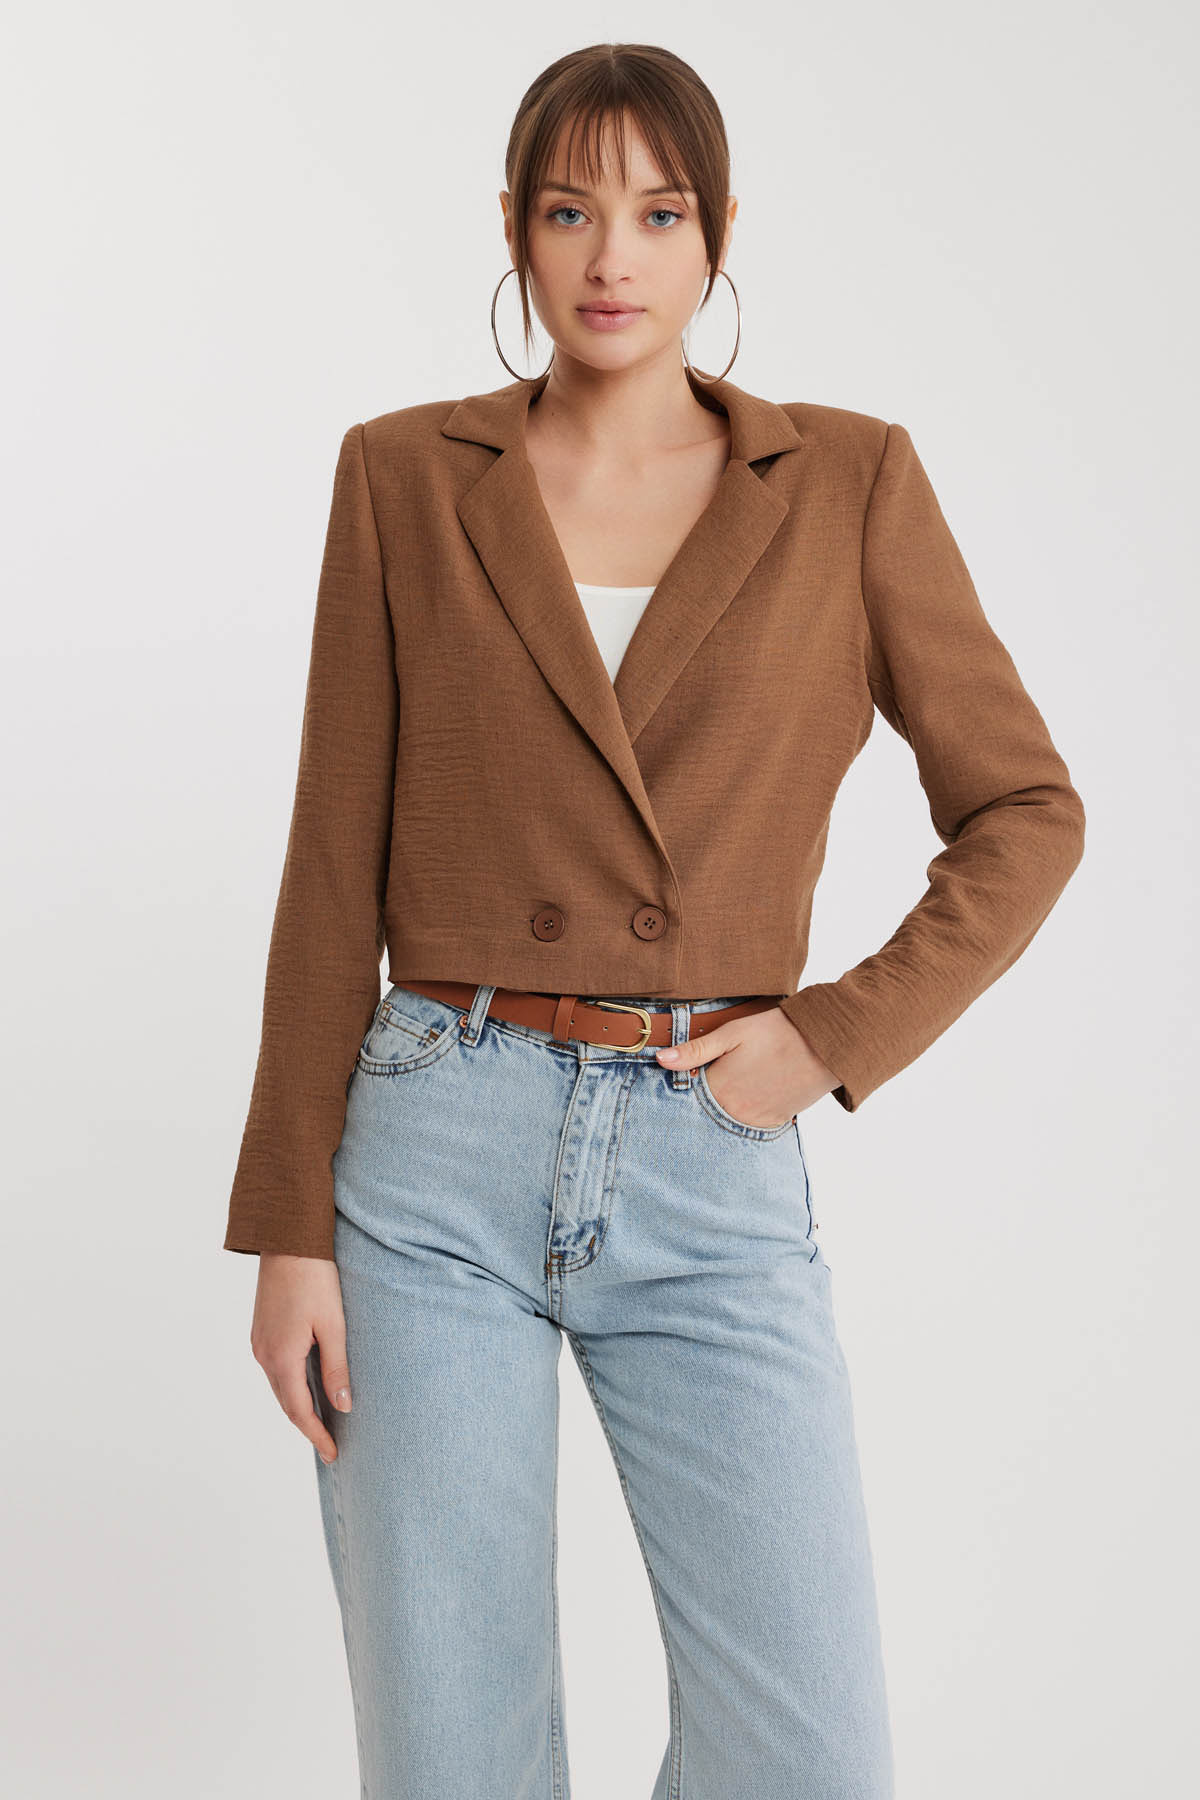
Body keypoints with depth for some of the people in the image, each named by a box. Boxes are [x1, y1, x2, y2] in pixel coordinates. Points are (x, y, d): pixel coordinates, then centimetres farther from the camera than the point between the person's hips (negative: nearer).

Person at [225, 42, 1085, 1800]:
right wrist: (288, 1227, -1)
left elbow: (1026, 813, 7)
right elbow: (335, 866, 3)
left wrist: (836, 1034, -6)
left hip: (714, 1179, 0)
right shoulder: (404, 477, 4)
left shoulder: (849, 482, 4)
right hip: (438, 1156, 0)